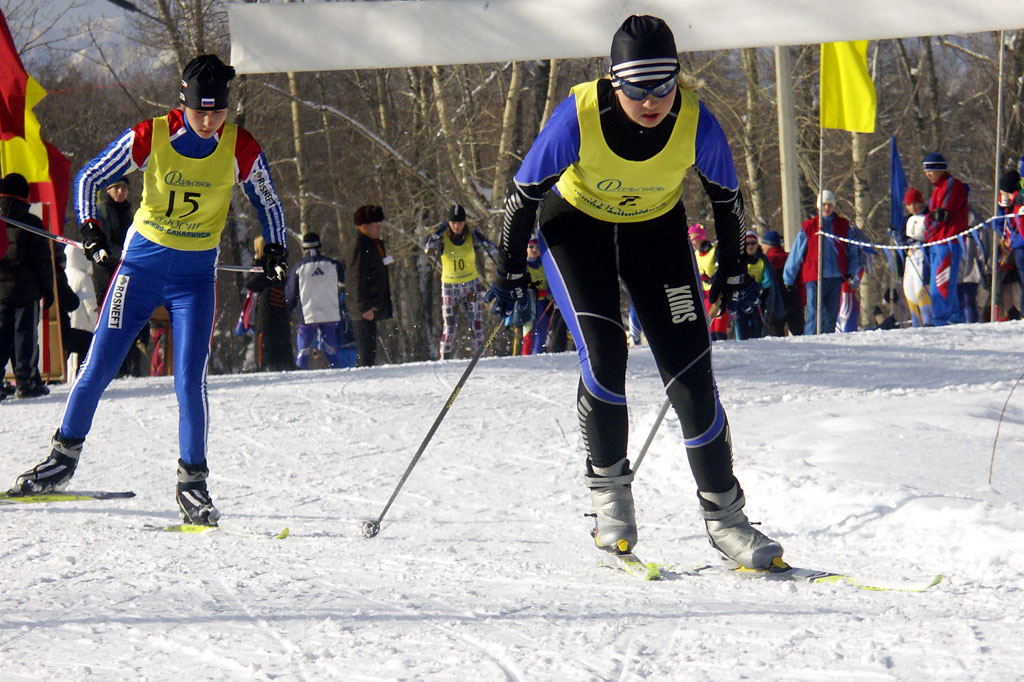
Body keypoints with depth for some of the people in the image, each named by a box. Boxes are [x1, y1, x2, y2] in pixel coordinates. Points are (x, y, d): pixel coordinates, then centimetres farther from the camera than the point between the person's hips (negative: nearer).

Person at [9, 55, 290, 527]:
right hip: (142, 264, 0)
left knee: (190, 381, -11)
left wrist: (275, 250, -9)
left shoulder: (241, 150, -11)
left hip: (196, 276, 0)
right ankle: (63, 457, 18)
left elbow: (268, 204, 7)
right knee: (99, 366, 1)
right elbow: (89, 178, -2)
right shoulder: (148, 138, -14)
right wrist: (90, 229, -17)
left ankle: (192, 483, -1)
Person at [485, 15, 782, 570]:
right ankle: (608, 490, 0)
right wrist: (511, 275, -9)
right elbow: (524, 191, -15)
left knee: (691, 369, -7)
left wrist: (732, 270, 6)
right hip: (576, 226, -2)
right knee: (603, 357, -21)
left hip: (657, 230, 2)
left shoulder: (695, 124, -26)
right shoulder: (579, 117, -31)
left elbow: (726, 197, -5)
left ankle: (723, 515, 1)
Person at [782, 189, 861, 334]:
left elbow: (852, 252, 15)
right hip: (814, 278, -3)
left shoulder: (843, 226, 10)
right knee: (814, 315, -11)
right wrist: (788, 279, 7)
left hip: (836, 278, 3)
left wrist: (852, 274, 4)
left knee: (831, 315, 6)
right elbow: (795, 254, 7)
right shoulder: (808, 227, 3)